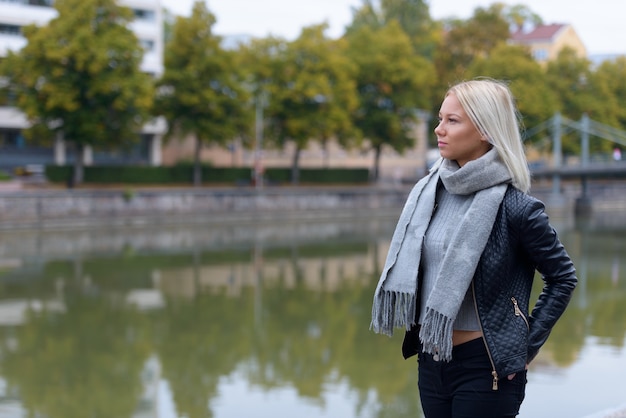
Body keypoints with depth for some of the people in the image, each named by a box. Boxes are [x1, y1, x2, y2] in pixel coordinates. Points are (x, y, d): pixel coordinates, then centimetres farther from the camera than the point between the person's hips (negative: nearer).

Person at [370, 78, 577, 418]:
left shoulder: (513, 206, -13)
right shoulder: (428, 192, 2)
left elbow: (563, 277, -5)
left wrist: (527, 344, -7)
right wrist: (415, 333, 10)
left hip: (485, 367, -5)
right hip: (431, 361, 6)